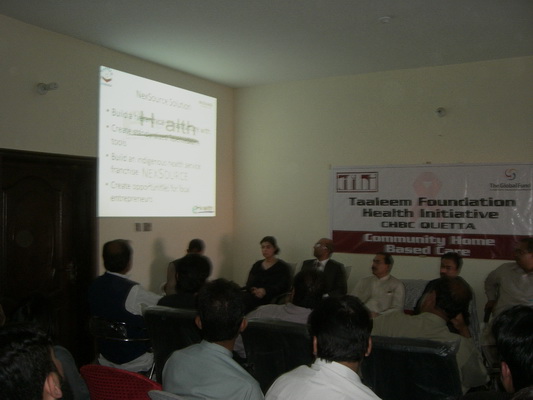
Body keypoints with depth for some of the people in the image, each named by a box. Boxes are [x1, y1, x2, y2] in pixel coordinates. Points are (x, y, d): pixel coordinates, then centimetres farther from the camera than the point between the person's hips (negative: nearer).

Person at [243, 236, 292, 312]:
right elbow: (249, 283, 14)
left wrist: (265, 291, -19)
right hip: (254, 294, 4)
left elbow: (283, 286, -5)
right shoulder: (257, 265, 23)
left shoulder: (283, 266, 8)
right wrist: (254, 290, -11)